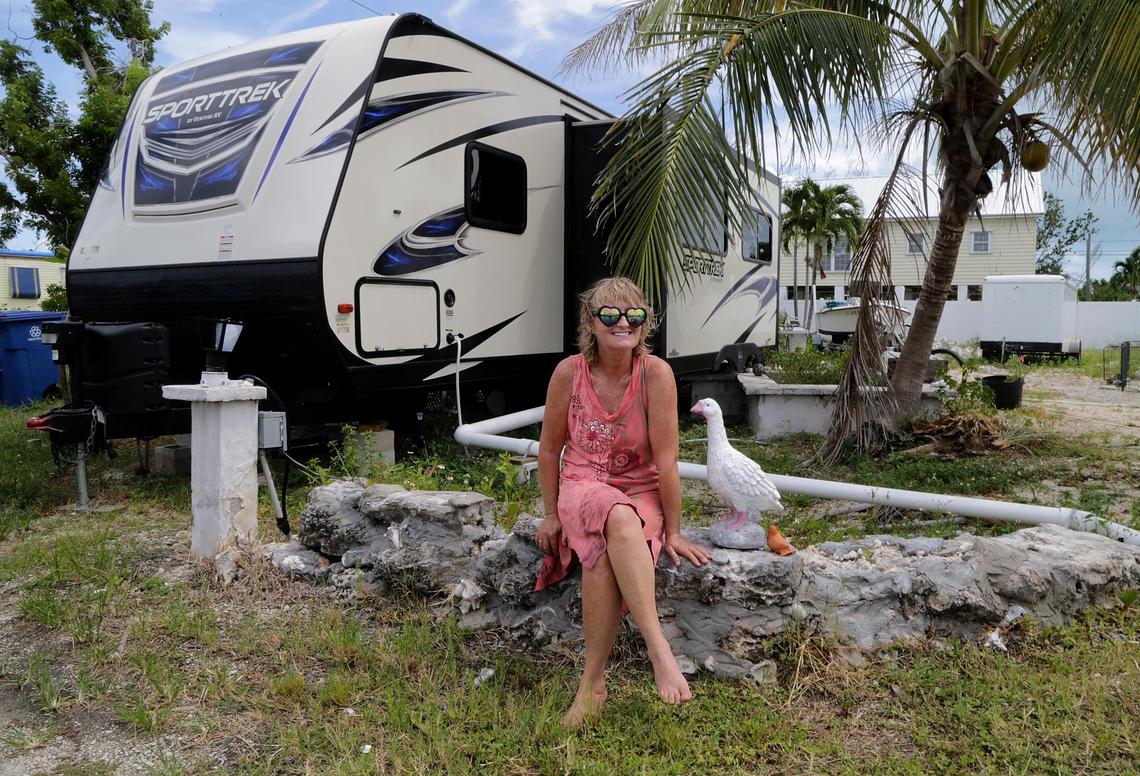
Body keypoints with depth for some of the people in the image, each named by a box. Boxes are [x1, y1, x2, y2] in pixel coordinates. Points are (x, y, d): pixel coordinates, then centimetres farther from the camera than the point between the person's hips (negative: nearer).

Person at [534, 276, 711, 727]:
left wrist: (673, 532, -9)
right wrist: (551, 515, 6)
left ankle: (592, 682, -25)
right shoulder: (569, 373, -8)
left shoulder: (656, 374, -14)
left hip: (641, 493, 0)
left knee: (603, 556, -35)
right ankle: (659, 649, -36)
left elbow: (666, 460, -13)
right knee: (618, 519, -36)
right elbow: (549, 448, 4)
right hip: (583, 489, 1)